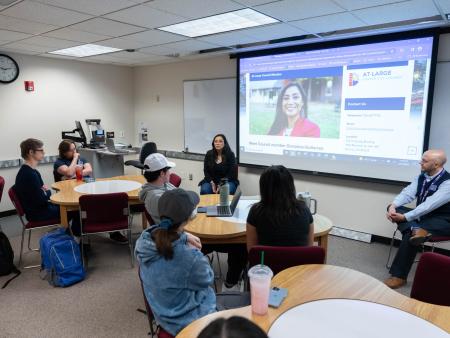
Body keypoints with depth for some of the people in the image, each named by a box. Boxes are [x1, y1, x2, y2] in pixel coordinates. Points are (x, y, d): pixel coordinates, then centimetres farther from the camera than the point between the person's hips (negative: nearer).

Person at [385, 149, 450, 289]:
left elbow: (429, 205, -29)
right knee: (395, 208, -12)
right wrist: (393, 206, -27)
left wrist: (405, 217, -31)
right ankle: (416, 229, -38)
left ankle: (399, 276, -24)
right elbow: (407, 193, -7)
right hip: (421, 216, 8)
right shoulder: (422, 177, 2)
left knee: (409, 235, -32)